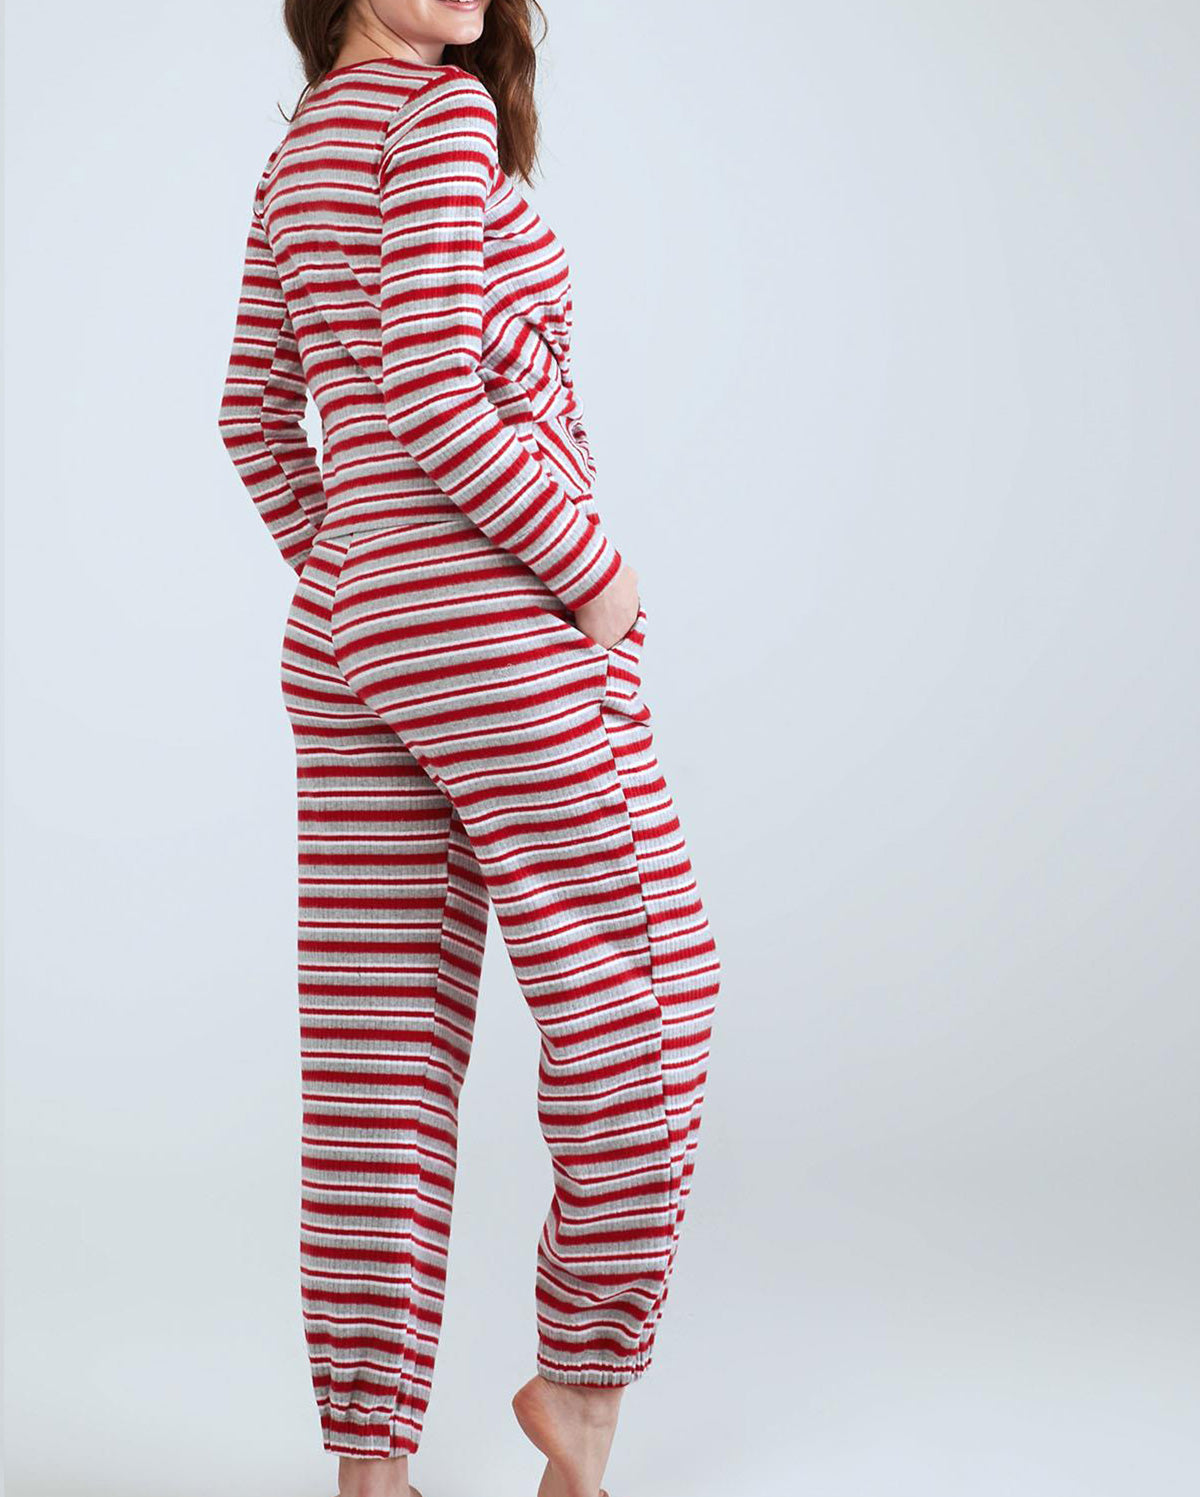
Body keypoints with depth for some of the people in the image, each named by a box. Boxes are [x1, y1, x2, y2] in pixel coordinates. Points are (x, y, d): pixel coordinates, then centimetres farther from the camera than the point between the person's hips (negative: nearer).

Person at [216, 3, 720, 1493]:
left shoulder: (296, 153, 17)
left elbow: (256, 409, 19)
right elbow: (435, 392, -18)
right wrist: (592, 571, -9)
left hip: (344, 642, 8)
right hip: (497, 623, -8)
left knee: (379, 1053, 7)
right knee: (634, 996, 6)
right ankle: (584, 1367, 16)